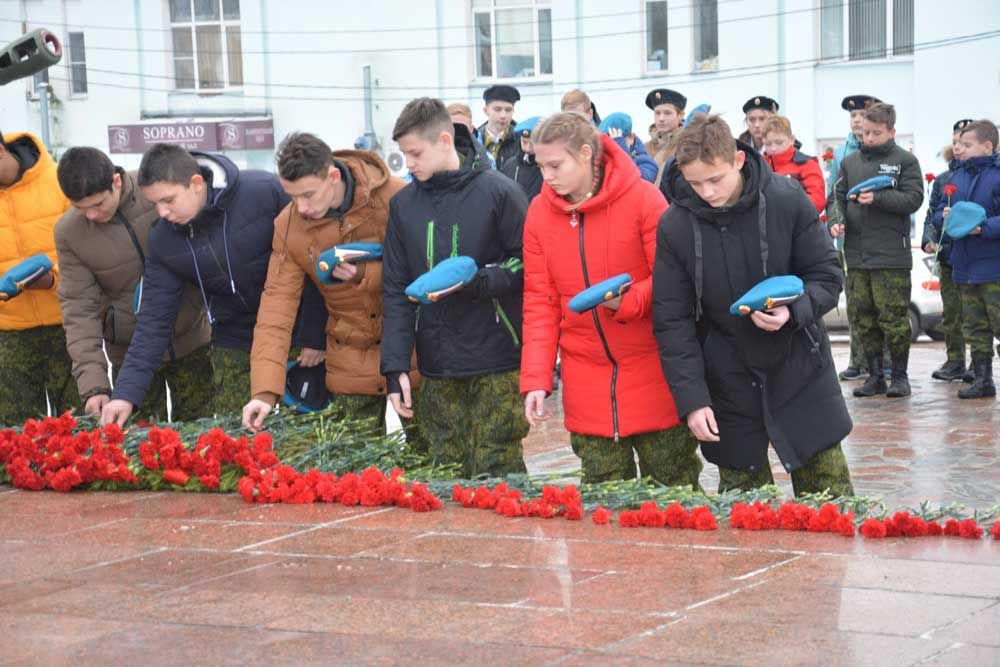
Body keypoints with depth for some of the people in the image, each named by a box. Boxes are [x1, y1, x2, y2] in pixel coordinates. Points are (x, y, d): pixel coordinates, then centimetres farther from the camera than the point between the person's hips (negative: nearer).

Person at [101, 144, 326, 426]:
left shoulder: (266, 192, -20)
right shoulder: (163, 241, -5)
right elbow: (154, 320, -3)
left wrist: (315, 336, -12)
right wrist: (127, 392, -12)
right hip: (234, 347, 4)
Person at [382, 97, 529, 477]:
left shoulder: (499, 192, -3)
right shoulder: (403, 205, 10)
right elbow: (396, 292, 9)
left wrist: (476, 282, -17)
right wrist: (395, 367, 0)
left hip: (497, 364, -4)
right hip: (436, 369, 4)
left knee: (496, 475, -5)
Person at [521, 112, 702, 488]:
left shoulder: (642, 198, -9)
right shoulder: (539, 212, 2)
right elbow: (539, 301, 4)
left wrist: (628, 301, -24)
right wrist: (536, 379, -4)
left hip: (651, 371, -3)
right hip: (586, 382, 3)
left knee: (673, 485, 4)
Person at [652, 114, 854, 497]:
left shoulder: (788, 200, -12)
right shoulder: (675, 226, -9)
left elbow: (827, 276, -4)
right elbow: (672, 322, -6)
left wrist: (794, 311, -25)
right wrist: (691, 398, -13)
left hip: (797, 367, 0)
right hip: (729, 382, 1)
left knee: (830, 493, 6)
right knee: (741, 489, 8)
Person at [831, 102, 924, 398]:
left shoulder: (905, 161, 1)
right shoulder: (850, 162, 14)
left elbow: (913, 199, -7)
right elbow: (837, 197, 14)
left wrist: (877, 198, -18)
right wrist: (835, 222, -4)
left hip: (892, 255, -4)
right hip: (856, 254, 5)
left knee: (894, 317, -3)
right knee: (862, 318, 6)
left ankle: (900, 376, 8)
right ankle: (875, 376, 14)